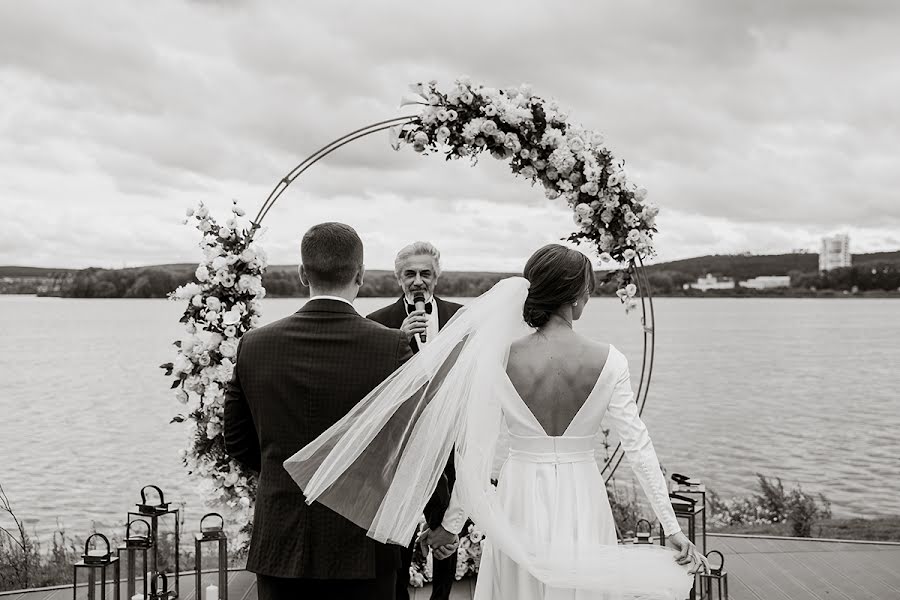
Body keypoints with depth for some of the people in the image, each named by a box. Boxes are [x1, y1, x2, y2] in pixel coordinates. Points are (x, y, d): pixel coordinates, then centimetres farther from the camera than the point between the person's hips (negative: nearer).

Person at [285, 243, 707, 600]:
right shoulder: (608, 361, -11)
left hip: (520, 507, 0)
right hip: (583, 506, 0)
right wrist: (672, 528, -2)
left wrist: (452, 523, 0)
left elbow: (474, 453, -11)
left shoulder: (498, 360, -11)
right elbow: (638, 445, -8)